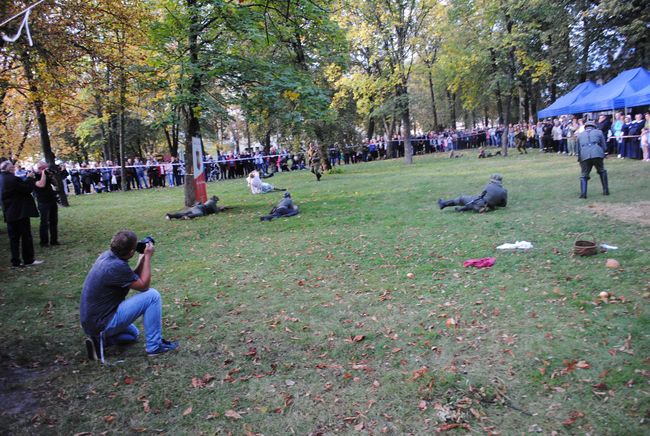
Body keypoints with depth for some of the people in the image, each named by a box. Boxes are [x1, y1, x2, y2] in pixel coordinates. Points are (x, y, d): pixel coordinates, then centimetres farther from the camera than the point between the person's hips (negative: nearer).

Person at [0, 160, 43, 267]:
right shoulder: (13, 179, -18)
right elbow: (27, 189, -14)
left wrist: (27, 179, 7)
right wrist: (30, 178, -2)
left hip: (9, 213, 8)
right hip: (20, 212, -8)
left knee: (14, 237, 11)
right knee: (26, 235, 1)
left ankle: (15, 261, 13)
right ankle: (28, 260, 6)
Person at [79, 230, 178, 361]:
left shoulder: (107, 255, 1)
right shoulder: (117, 266, -27)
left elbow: (133, 279, 11)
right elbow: (143, 285, -14)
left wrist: (143, 258, 2)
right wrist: (148, 257, -10)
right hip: (103, 323, -10)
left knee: (133, 334, 34)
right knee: (152, 295, -12)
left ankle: (99, 339, 10)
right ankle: (154, 346, -4)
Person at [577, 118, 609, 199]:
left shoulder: (580, 135, 26)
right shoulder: (598, 132, 22)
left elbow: (578, 149, 24)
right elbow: (604, 147, 18)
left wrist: (579, 158, 33)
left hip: (584, 156, 0)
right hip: (597, 155, 0)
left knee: (584, 176, 11)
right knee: (602, 172, 23)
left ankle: (583, 193, -6)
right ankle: (606, 190, 22)